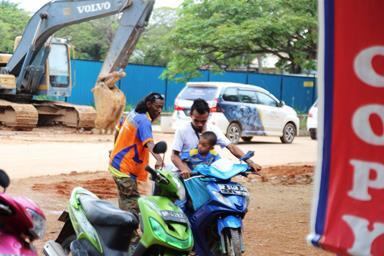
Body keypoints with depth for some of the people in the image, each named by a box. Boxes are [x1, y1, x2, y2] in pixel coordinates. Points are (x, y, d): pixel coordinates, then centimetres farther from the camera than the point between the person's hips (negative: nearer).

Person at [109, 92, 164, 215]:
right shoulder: (144, 121, -19)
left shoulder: (133, 114, 8)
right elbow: (149, 143, -36)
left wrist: (115, 149, 37)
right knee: (133, 207, -15)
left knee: (125, 202, 17)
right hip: (125, 168, -10)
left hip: (116, 162, 10)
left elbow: (118, 129, 22)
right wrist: (158, 159, -51)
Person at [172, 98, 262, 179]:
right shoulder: (182, 131, -6)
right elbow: (174, 155, -8)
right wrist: (183, 169, -30)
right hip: (188, 174, -2)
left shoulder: (213, 129, 1)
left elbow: (231, 147, -4)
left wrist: (250, 162, -18)